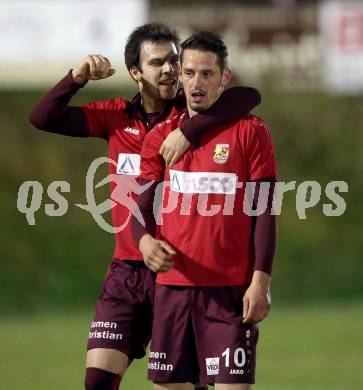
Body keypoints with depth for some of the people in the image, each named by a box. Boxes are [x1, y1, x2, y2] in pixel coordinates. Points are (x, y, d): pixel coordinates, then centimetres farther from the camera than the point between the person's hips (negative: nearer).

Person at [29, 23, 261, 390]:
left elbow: (249, 96, -22)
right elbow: (43, 118, 5)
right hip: (126, 273, 3)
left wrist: (189, 129, -32)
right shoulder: (116, 117, 7)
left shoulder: (193, 112, -4)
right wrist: (77, 77, -10)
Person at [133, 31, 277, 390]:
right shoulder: (160, 137, 10)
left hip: (231, 290, -4)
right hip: (171, 286, 4)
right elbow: (143, 207, 8)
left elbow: (264, 212, -3)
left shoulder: (250, 132, -1)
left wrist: (260, 282, -11)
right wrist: (145, 241, -15)